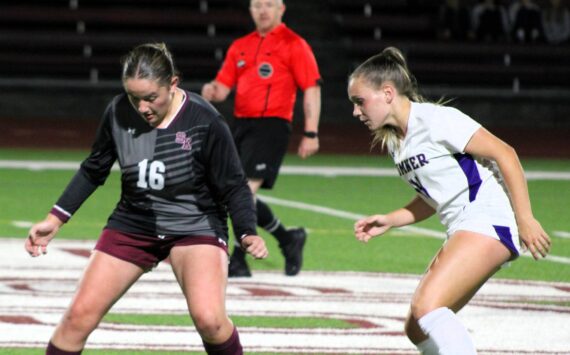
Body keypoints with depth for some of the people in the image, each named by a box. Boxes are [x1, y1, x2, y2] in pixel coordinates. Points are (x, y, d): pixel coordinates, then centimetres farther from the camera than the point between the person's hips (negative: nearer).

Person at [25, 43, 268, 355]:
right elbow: (93, 171, 7)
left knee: (209, 318, -26)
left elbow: (233, 186, -11)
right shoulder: (118, 114, -11)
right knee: (80, 315, -3)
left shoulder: (205, 121, -20)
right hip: (133, 224, 4)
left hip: (195, 226, -4)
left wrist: (247, 233, -27)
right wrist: (55, 219, 3)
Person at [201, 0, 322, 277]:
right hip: (241, 124, 7)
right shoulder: (240, 47, 16)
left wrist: (311, 134, -11)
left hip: (272, 125, -7)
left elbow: (312, 89, -5)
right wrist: (211, 91, -11)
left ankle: (238, 261, -14)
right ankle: (288, 239, 28)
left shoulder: (294, 45, -2)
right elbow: (223, 87, 14)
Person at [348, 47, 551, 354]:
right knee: (417, 328, 7)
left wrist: (525, 219, -17)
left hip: (488, 221, -10)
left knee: (427, 308, -25)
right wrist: (388, 221, 10)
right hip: (461, 231, 10)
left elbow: (504, 154, -14)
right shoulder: (393, 141, 15)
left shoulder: (435, 120, -12)